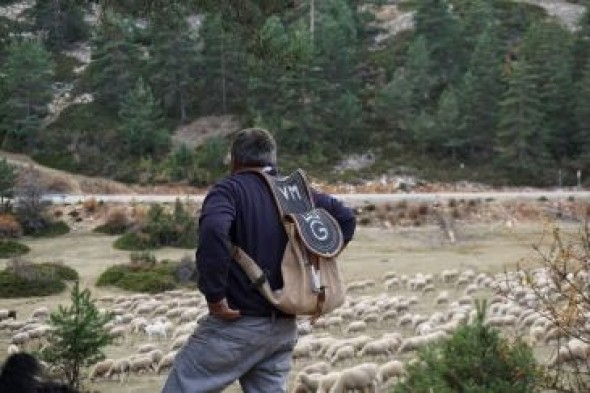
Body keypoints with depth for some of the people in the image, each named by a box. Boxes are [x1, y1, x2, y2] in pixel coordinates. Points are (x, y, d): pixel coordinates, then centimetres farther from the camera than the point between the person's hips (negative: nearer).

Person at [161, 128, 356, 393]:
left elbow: (213, 230, -29)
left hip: (237, 323, -6)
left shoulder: (229, 189, -8)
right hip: (283, 327, 6)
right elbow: (346, 218, 19)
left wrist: (214, 295, -22)